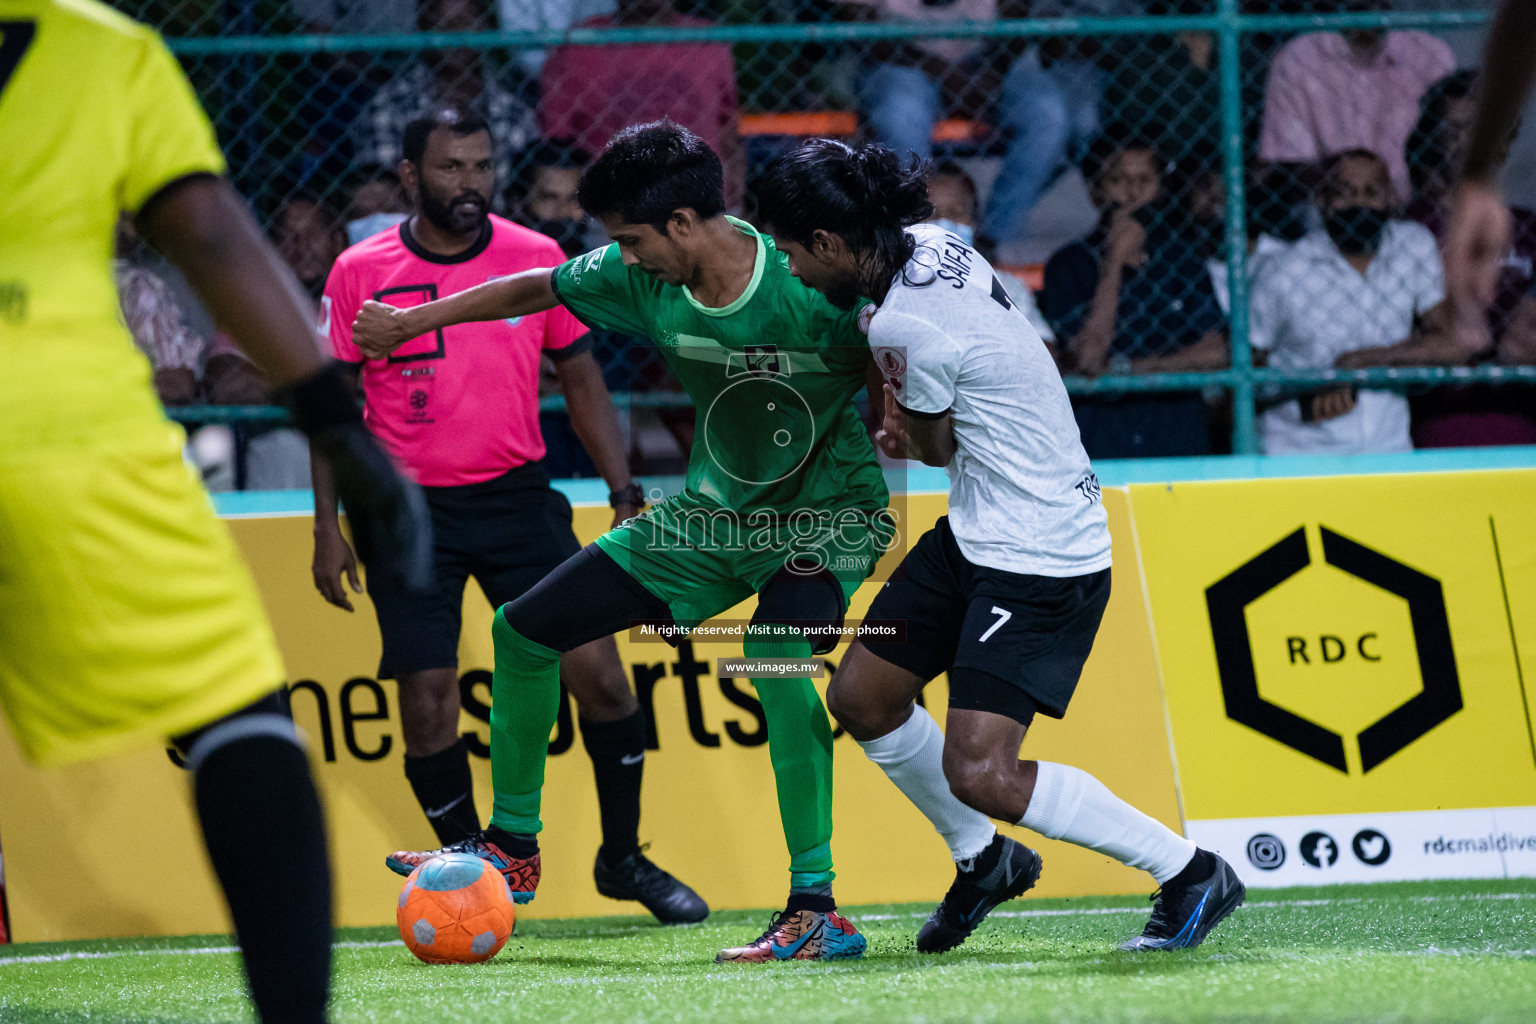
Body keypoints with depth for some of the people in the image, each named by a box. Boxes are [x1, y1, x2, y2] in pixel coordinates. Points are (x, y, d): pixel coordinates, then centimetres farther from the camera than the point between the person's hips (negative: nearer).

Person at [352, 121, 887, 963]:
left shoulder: (810, 288, -28)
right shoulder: (641, 278, -11)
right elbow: (537, 289, 8)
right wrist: (408, 323, 19)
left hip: (824, 515, -7)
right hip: (714, 511, 7)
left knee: (776, 660, -36)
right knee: (522, 632, 9)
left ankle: (815, 910, -29)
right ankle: (511, 847, 28)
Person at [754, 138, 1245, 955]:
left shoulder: (904, 324, -25)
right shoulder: (930, 243, 1)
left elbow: (932, 447, -7)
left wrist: (904, 425, 12)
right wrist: (908, 423, 8)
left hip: (1040, 560, -10)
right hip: (976, 533, 10)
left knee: (982, 774, -15)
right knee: (861, 698, 14)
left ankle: (1191, 873, -1)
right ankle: (984, 860, 34)